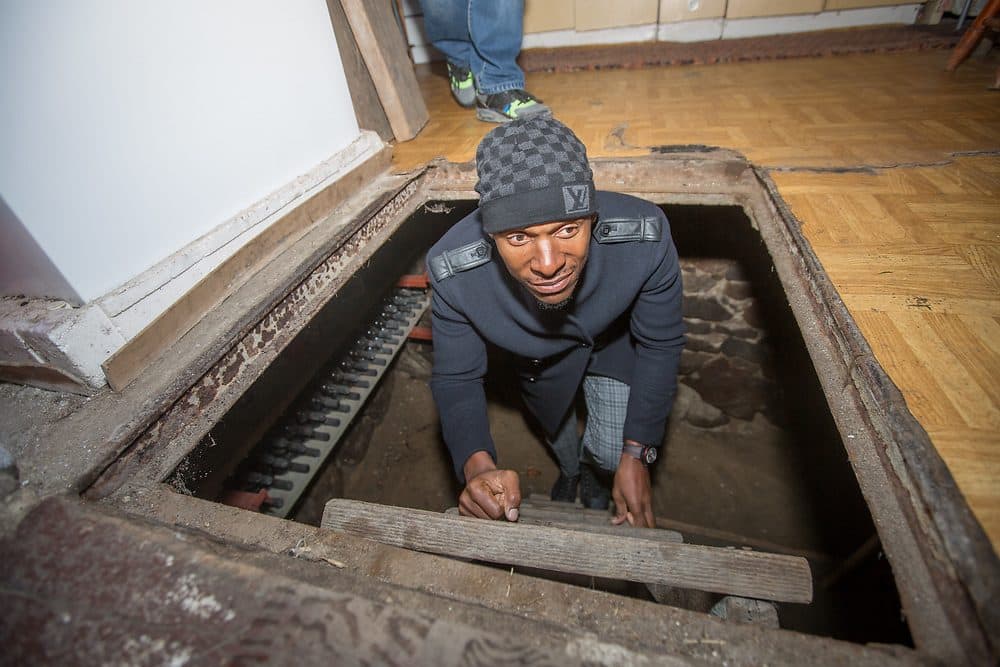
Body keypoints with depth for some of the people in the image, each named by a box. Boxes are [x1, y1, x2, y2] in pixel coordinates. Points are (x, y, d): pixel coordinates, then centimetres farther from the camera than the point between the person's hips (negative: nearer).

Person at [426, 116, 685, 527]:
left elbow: (660, 345, -22)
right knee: (555, 429, 25)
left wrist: (637, 453, -23)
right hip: (539, 355, 1)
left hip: (616, 338, 0)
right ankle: (570, 470, 65)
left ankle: (593, 465, 42)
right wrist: (477, 465, -43)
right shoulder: (453, 272, -40)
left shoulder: (645, 237, -40)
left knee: (612, 454, 0)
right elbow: (456, 378, -25)